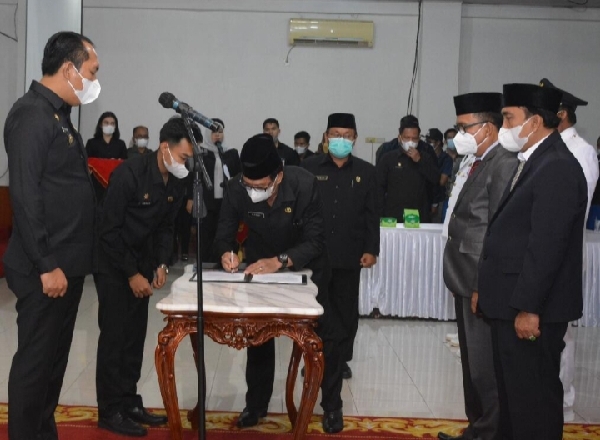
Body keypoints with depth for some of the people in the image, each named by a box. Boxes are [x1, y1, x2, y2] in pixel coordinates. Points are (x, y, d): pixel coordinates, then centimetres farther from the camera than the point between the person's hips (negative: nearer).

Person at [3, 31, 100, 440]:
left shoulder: (58, 114, 16)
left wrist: (69, 262, 16)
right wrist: (46, 265, -21)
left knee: (55, 357, 16)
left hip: (68, 264, 9)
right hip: (46, 269, -9)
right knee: (35, 360, 1)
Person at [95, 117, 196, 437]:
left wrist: (161, 263, -5)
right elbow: (108, 230, -21)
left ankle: (129, 402, 19)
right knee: (114, 335, -4)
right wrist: (131, 274, -18)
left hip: (142, 264, 7)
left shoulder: (176, 183, -1)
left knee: (136, 335, 9)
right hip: (113, 264, -7)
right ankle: (110, 410, 5)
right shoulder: (129, 173, -23)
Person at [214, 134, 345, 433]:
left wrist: (280, 261, -45)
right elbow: (224, 233, -15)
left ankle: (332, 405, 20)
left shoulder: (304, 185, -33)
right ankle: (256, 402, 26)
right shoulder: (236, 189, -27)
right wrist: (227, 252, -38)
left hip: (304, 263, -2)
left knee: (325, 332, 2)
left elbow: (315, 240, -30)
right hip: (260, 265, 2)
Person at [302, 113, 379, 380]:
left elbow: (372, 215, 4)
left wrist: (371, 249, -2)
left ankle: (342, 358, 21)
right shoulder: (310, 167, 1)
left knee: (347, 309, 8)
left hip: (349, 254, 1)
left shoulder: (365, 171, 4)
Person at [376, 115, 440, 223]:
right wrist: (380, 213, -5)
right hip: (393, 217, -2)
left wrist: (420, 161, -9)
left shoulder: (425, 157, 9)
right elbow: (380, 186, 2)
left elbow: (436, 180, 0)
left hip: (420, 217, 2)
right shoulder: (388, 157, 1)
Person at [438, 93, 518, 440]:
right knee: (473, 365, 19)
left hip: (482, 285, -10)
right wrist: (466, 283, 12)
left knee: (486, 369, 0)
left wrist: (483, 287, -19)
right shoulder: (481, 163, 13)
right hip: (467, 282, 10)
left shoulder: (504, 164, -15)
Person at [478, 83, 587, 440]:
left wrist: (528, 309, -22)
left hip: (531, 309, -10)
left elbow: (546, 246, -22)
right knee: (513, 391, 20)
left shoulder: (557, 167, -18)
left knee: (534, 396, 2)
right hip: (512, 304, 10)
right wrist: (489, 291, 15)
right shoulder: (534, 162, 13)